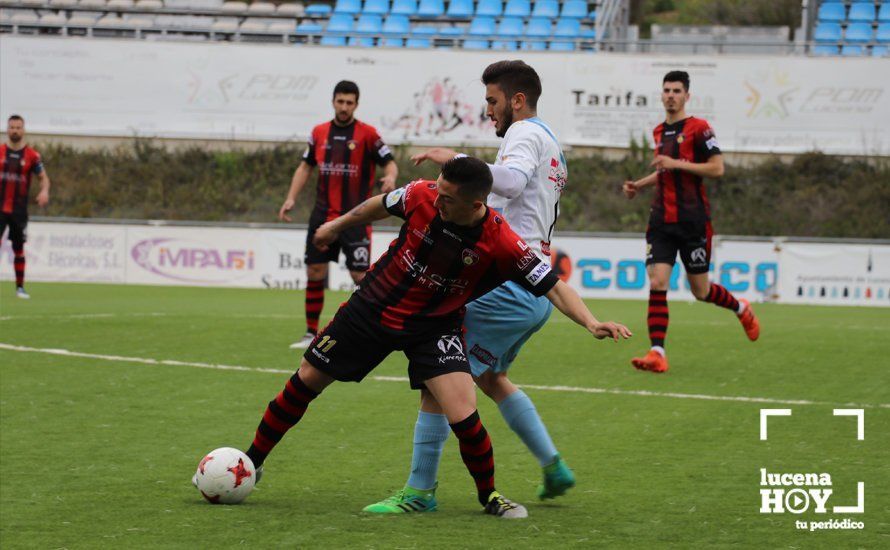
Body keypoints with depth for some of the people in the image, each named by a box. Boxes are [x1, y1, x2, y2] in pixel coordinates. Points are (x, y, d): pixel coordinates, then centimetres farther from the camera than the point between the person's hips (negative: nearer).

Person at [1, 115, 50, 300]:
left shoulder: (32, 155, 0)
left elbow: (44, 177, 4)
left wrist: (44, 191, -17)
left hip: (19, 210, 0)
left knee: (19, 248, 7)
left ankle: (20, 287, 17)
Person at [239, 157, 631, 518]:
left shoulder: (501, 243, -26)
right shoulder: (421, 196, -20)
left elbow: (552, 287, -21)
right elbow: (381, 205, 3)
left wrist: (591, 323, -37)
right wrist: (337, 226, 19)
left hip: (433, 326, -2)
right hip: (371, 307, 3)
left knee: (463, 416, -18)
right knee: (306, 381, 9)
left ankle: (489, 495, 10)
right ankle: (252, 462, 29)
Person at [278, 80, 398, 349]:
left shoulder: (367, 133, -4)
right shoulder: (319, 132, 8)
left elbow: (389, 163, -7)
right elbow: (306, 166, 16)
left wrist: (390, 178, -30)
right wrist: (291, 198, 6)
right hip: (323, 216, 4)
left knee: (360, 275, -8)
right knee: (314, 272, 4)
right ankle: (311, 333, 13)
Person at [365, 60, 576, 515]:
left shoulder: (526, 133, -7)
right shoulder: (551, 146, 25)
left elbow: (512, 180, -29)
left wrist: (455, 159, -24)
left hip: (509, 285, -11)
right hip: (537, 289, 11)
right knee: (488, 376, 28)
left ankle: (420, 490, -9)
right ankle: (553, 467, 28)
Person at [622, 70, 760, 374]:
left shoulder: (699, 128, -7)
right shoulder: (659, 132, 15)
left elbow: (717, 168, -13)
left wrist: (676, 163, -18)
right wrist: (639, 185, 14)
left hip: (693, 220, -5)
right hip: (661, 220, 5)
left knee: (700, 290, 5)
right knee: (656, 283, -11)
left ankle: (741, 308, 37)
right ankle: (657, 354, -15)